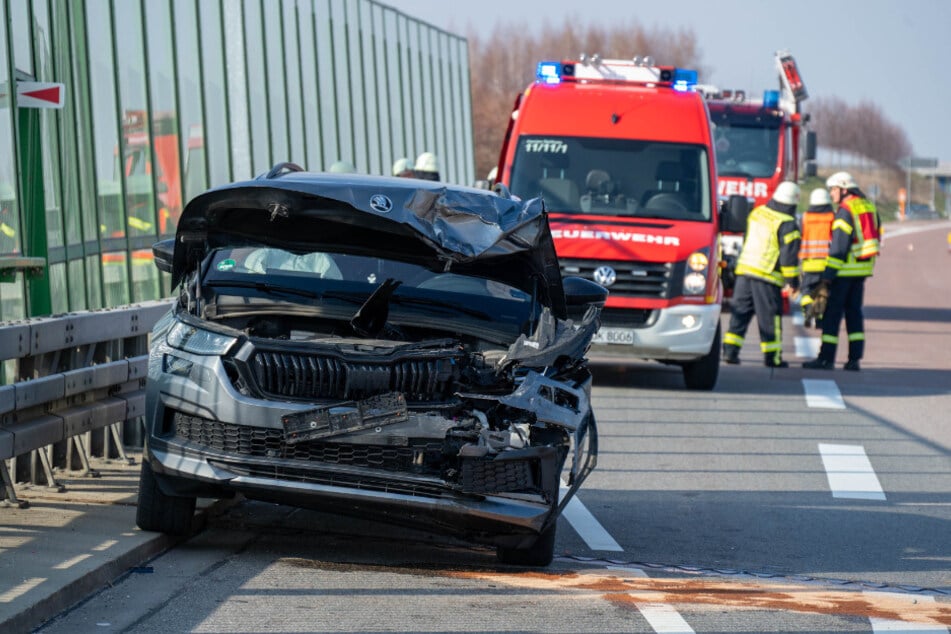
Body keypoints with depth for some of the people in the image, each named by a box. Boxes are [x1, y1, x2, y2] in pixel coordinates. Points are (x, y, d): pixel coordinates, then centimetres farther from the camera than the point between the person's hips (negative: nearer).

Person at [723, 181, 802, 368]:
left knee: (740, 312, 10)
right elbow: (789, 255, -12)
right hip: (767, 275, -6)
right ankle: (772, 357, 6)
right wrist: (793, 281, -4)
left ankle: (730, 350, 6)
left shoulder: (757, 213, 11)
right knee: (770, 317, 2)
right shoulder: (787, 224, -10)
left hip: (744, 268, 6)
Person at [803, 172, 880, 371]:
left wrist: (828, 274, -19)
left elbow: (839, 245, -19)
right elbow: (875, 236, 16)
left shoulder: (845, 210, -15)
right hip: (863, 268, 8)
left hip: (845, 269, -8)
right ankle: (854, 358, 8)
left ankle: (826, 358, -2)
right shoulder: (868, 207, 12)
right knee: (854, 312, 11)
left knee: (832, 312, -3)